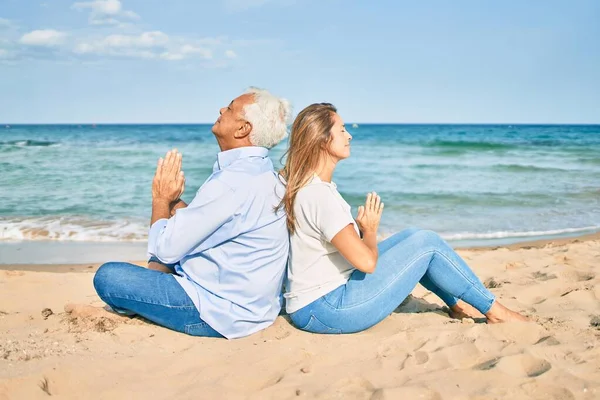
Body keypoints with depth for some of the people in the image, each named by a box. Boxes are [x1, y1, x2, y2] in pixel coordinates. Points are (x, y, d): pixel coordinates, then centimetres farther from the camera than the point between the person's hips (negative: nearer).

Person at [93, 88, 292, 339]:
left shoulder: (232, 181, -26)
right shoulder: (260, 171, 5)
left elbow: (165, 249, -20)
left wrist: (161, 199, -4)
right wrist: (173, 201, -2)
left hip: (222, 314, -10)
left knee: (107, 276, -6)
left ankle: (134, 307, 24)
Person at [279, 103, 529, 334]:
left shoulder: (300, 185, 6)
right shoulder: (319, 194, -24)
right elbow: (367, 261, -26)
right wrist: (370, 229, -7)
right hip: (328, 310, -10)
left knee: (410, 237, 13)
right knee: (426, 242, -5)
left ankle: (457, 304, 24)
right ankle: (494, 311, 11)